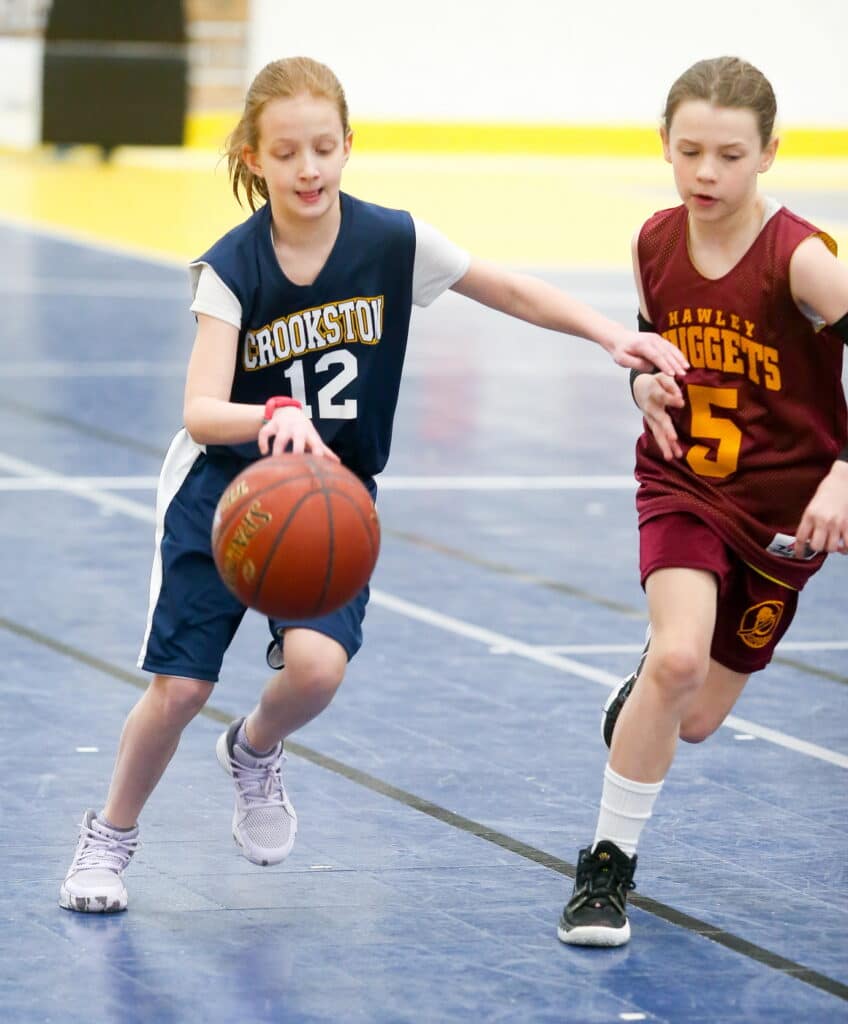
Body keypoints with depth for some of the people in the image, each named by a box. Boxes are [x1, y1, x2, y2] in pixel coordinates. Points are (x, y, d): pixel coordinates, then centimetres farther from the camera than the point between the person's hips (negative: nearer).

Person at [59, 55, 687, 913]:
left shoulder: (393, 242, -12)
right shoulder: (232, 267, -18)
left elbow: (509, 291, 2)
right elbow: (200, 413, -27)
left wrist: (613, 336, -9)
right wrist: (274, 417, -48)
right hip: (223, 489, -1)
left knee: (316, 664, -22)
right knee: (180, 684, -6)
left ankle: (255, 754, 14)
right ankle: (110, 837, 22)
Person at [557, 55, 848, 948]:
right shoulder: (655, 243, -6)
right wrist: (646, 381, -8)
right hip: (683, 484, 1)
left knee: (697, 718, 9)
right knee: (677, 658, -25)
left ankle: (648, 680, 49)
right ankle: (606, 867, -8)